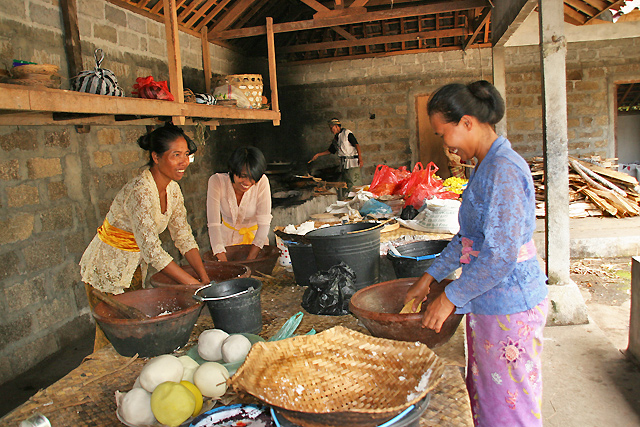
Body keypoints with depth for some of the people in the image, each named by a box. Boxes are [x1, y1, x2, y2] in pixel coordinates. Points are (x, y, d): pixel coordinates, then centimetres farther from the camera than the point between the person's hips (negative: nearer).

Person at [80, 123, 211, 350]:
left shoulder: (172, 189, -5)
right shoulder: (140, 191, -30)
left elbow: (184, 237, -3)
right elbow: (152, 250, -35)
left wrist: (205, 278, -12)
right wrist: (195, 285, -32)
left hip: (135, 268, 7)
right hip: (107, 270, -7)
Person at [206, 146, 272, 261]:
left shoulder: (262, 182, -21)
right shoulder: (217, 181, -21)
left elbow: (264, 223, -21)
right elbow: (213, 223, -24)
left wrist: (250, 260, -28)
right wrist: (223, 262, -32)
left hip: (255, 237, 0)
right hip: (227, 238, 0)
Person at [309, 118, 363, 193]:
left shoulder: (347, 133, -4)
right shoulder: (335, 139, 18)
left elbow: (356, 145, -11)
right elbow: (330, 151, 28)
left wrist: (360, 158, -20)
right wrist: (317, 155, 23)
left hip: (352, 163, -8)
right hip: (343, 164, 8)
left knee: (354, 184, -14)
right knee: (346, 185, 4)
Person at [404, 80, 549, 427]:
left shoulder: (503, 169, -22)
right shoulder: (487, 166, 9)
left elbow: (501, 255, -26)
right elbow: (469, 237, 16)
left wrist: (450, 298, -18)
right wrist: (429, 277, 14)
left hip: (509, 308, -9)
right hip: (488, 304, 9)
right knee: (482, 397, 22)